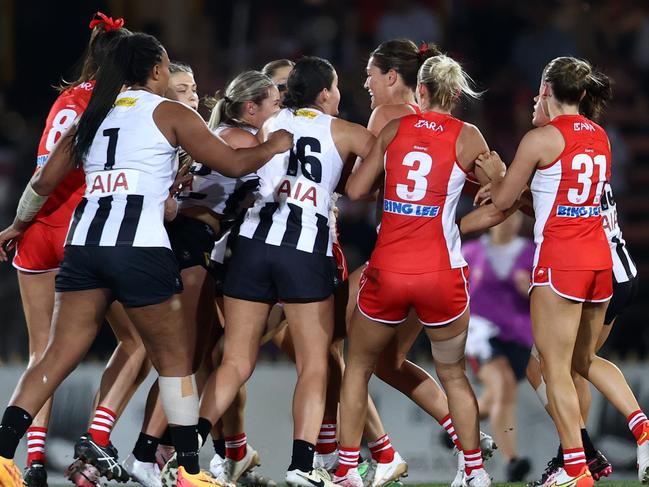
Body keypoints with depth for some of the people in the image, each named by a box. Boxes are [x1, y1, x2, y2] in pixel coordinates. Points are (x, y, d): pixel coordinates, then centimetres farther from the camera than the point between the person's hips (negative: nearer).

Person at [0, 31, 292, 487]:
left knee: (59, 355, 5)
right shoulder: (169, 113, 5)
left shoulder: (92, 117, 19)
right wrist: (272, 146, 23)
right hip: (140, 245, -5)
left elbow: (45, 181, 22)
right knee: (174, 358, 7)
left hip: (84, 243, 5)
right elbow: (234, 163, 4)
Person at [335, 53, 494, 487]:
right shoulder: (467, 137, 0)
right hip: (441, 273, -1)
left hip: (386, 270, 1)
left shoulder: (394, 129, 5)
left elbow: (355, 190, 9)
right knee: (453, 373, 17)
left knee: (359, 366, 19)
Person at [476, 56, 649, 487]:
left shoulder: (541, 138, -9)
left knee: (556, 368, 0)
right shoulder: (600, 137, 11)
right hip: (599, 257, 7)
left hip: (559, 260, -7)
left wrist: (495, 173, 19)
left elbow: (503, 199, 0)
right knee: (585, 359, 20)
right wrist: (511, 181, 22)